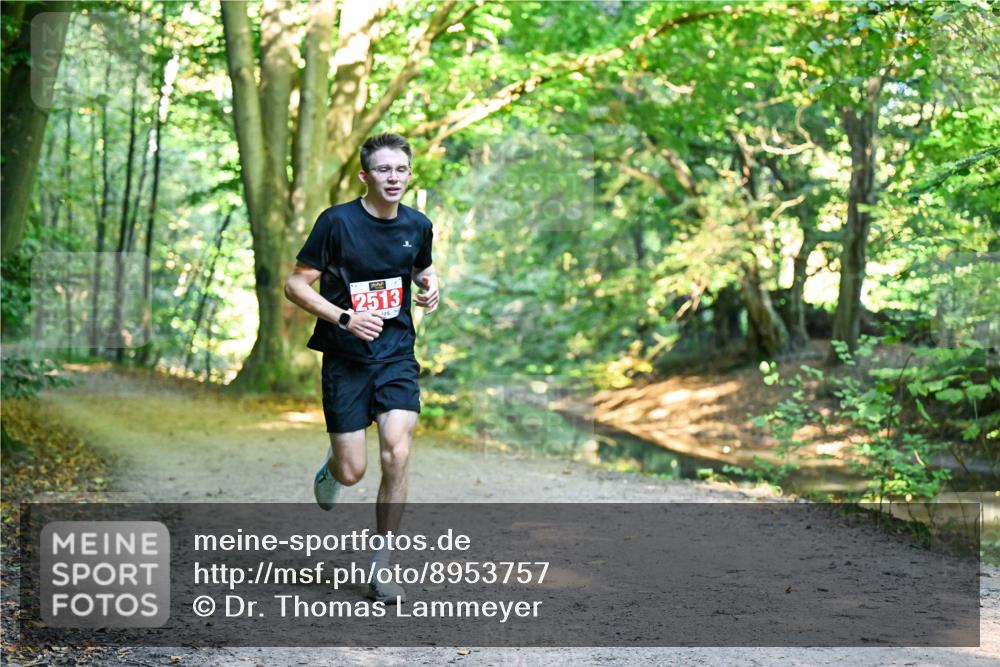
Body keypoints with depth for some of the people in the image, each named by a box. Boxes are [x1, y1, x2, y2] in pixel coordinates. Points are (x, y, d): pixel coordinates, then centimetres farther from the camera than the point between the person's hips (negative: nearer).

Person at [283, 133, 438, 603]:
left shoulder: (417, 225, 3)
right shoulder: (337, 222, -11)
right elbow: (295, 284, -7)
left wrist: (430, 287, 1)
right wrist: (344, 318, -20)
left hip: (397, 355, 3)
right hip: (346, 358, -2)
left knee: (397, 455, -14)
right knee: (353, 471, -2)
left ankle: (381, 567, 0)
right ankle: (331, 466, 39)